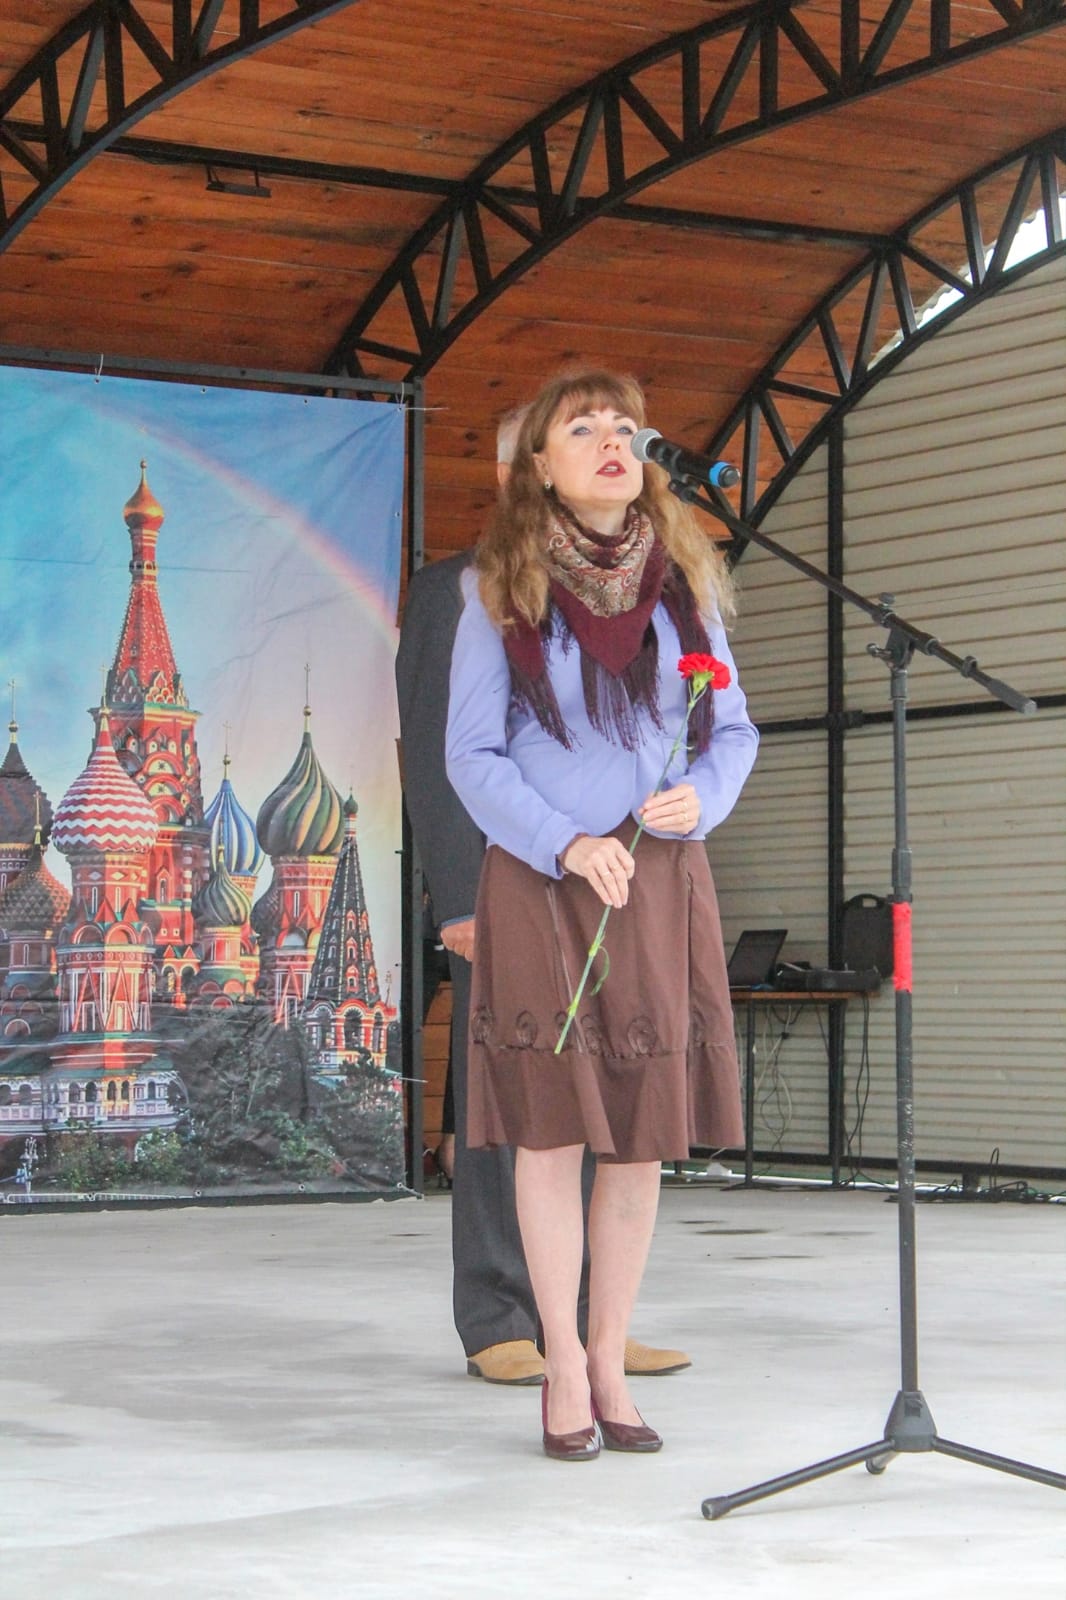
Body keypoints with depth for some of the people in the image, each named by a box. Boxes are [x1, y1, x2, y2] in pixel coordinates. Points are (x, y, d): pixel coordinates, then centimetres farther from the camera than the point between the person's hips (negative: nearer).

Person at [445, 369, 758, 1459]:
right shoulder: (502, 591, -1)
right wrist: (565, 845, -15)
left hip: (661, 883, 3)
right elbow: (472, 755, -3)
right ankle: (563, 1367, 12)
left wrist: (700, 795, -9)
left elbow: (733, 728, 12)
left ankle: (609, 1361, 16)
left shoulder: (682, 580, 8)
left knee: (643, 1132, 4)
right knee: (552, 1125, 0)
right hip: (539, 882, -3)